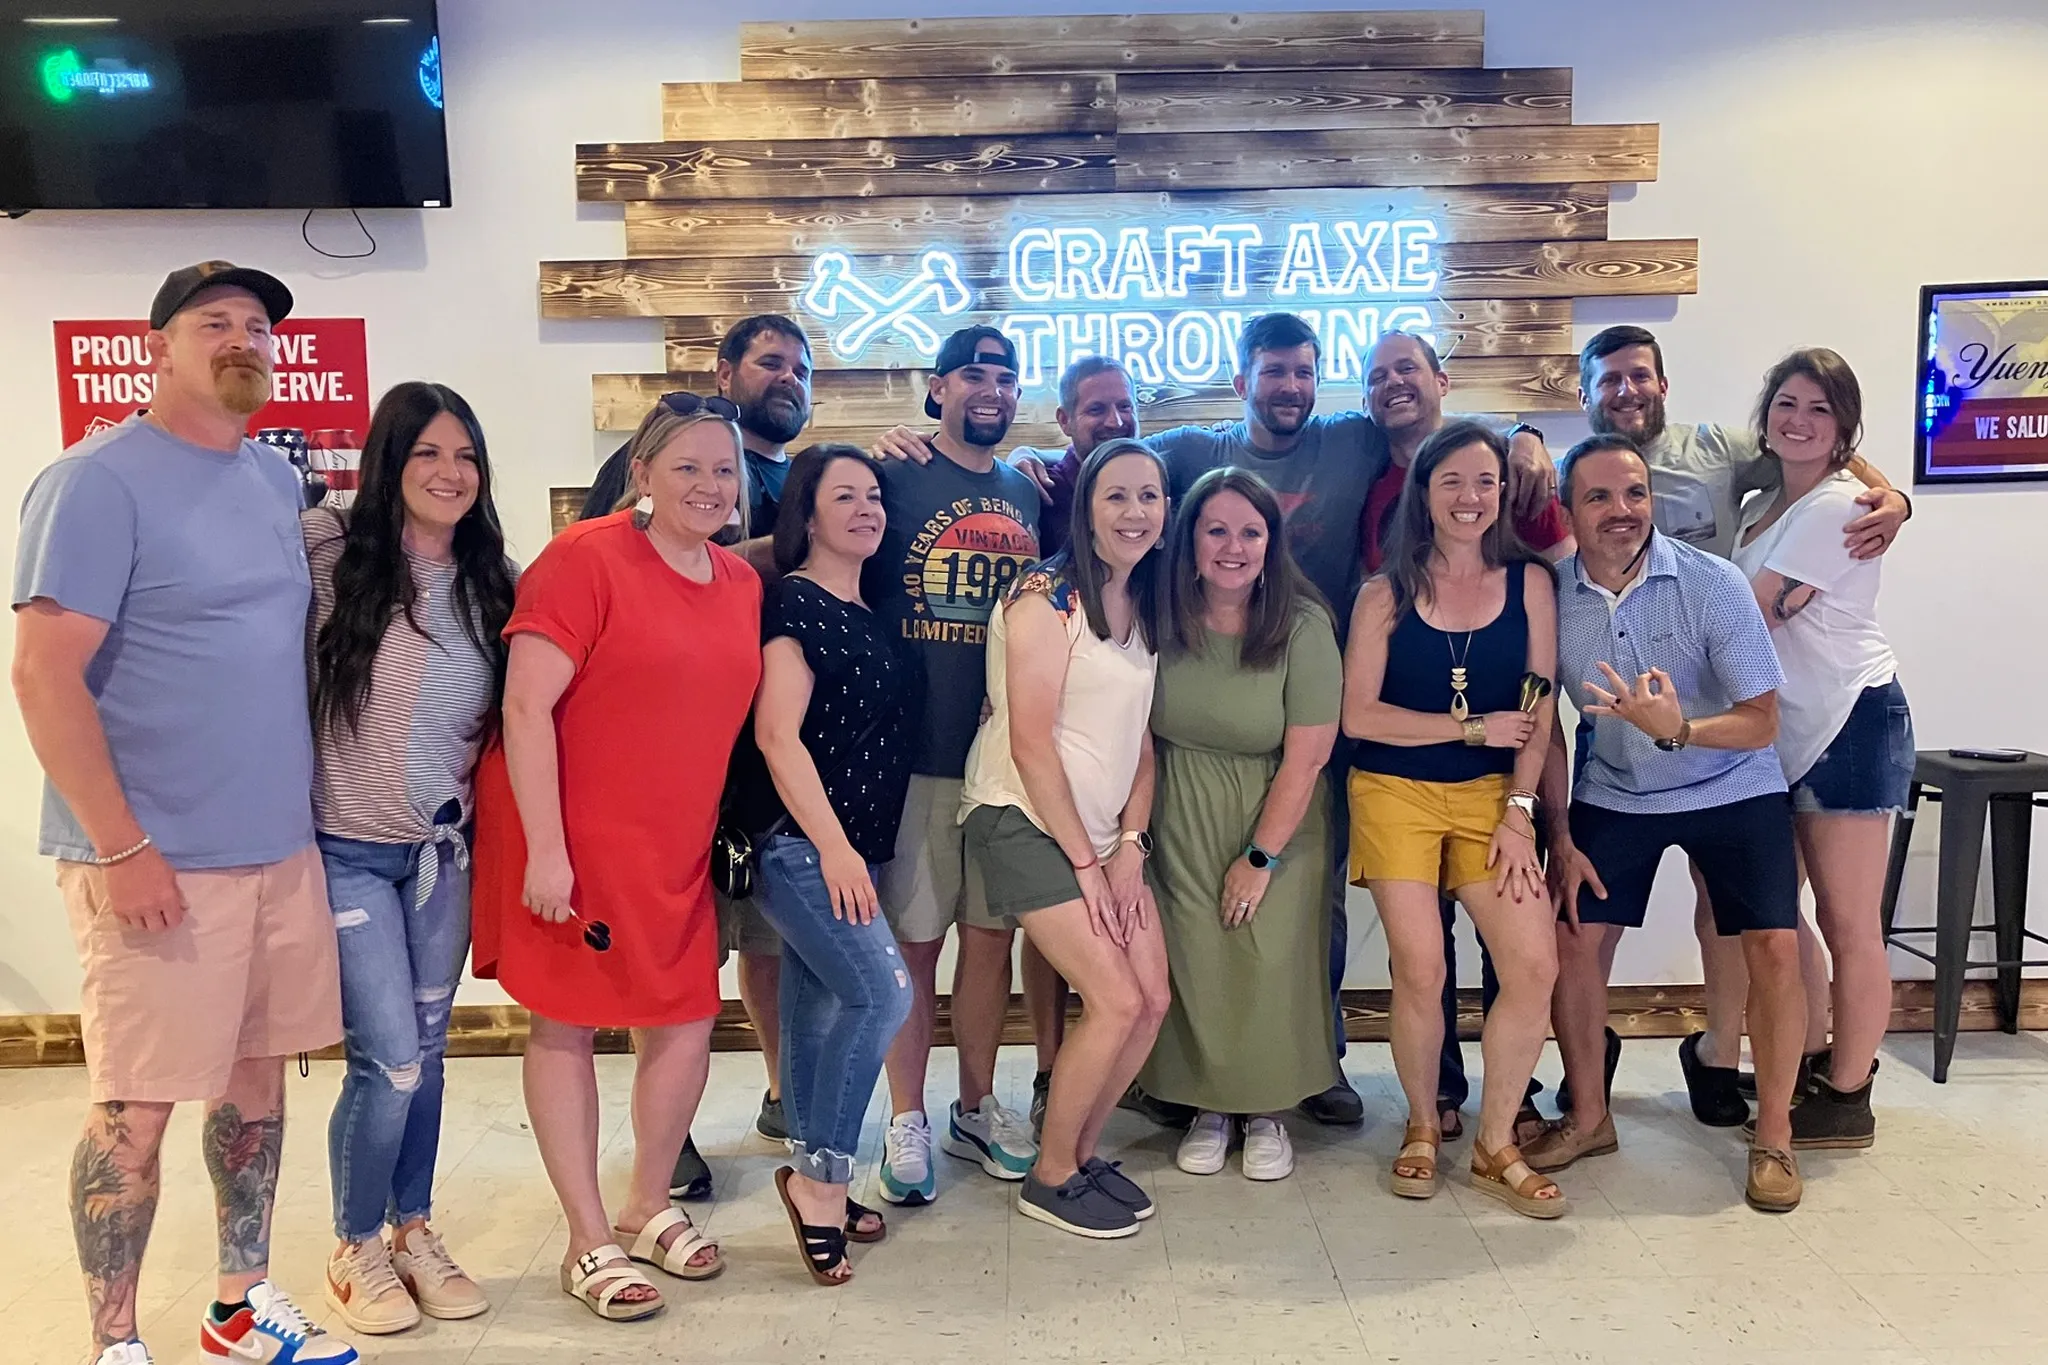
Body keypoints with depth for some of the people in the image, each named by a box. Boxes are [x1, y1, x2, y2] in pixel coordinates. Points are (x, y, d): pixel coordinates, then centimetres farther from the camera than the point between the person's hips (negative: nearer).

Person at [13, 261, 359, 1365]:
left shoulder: (278, 479, 12)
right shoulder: (98, 481, -10)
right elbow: (43, 674, -15)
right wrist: (120, 848, -17)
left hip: (283, 845, 7)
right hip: (157, 860, -7)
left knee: (258, 1071, 15)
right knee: (136, 1108, 2)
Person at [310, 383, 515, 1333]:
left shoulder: (488, 586, 3)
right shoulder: (329, 560, -11)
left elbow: (510, 719, 11)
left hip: (445, 852, 5)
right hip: (349, 853, -4)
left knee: (424, 1055, 13)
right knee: (390, 1064, -4)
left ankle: (413, 1233, 31)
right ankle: (355, 1250, 20)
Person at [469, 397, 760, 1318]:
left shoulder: (742, 583, 7)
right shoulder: (585, 558, -13)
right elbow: (525, 706, -17)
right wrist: (545, 850, -19)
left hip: (676, 852, 6)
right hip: (572, 843, -6)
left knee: (687, 1024, 11)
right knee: (566, 1027, 6)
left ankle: (648, 1207, 33)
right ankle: (590, 1243, 20)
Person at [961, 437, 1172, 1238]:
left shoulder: (1142, 607, 11)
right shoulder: (1047, 597, -13)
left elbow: (1139, 736, 10)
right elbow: (1031, 743, -16)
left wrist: (1130, 843, -1)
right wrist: (1084, 862, -13)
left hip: (1103, 830, 8)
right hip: (1026, 822, -8)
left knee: (1153, 1001, 2)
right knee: (1116, 1002, -11)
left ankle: (1082, 1152, 24)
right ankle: (1049, 1178, 11)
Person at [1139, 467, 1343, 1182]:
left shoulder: (1304, 627, -15)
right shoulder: (1162, 619, -7)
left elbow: (1305, 759, -13)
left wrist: (1260, 859, -11)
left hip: (1276, 824, -2)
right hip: (1181, 821, 2)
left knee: (1271, 966, -3)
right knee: (1194, 965, 1)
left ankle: (1268, 1113, 20)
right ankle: (1208, 1109, 23)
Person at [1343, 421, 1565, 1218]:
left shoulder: (1529, 583, 4)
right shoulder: (1386, 594, 0)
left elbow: (1539, 713, 2)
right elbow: (1358, 715, -6)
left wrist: (1518, 813, -6)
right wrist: (1474, 725, -8)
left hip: (1490, 797, 2)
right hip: (1395, 794, -1)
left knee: (1535, 966, -10)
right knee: (1420, 969, -5)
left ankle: (1495, 1146, 10)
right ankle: (1422, 1129, 20)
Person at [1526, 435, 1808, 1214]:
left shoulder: (1713, 584, -21)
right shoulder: (1550, 595, -13)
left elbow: (1762, 722, -18)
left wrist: (1676, 729, -39)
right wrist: (1560, 837, -4)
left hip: (1733, 790, -2)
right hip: (1612, 795, 2)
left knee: (1775, 945, -12)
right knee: (1573, 938, -5)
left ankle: (1774, 1134, 9)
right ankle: (1588, 1117, 17)